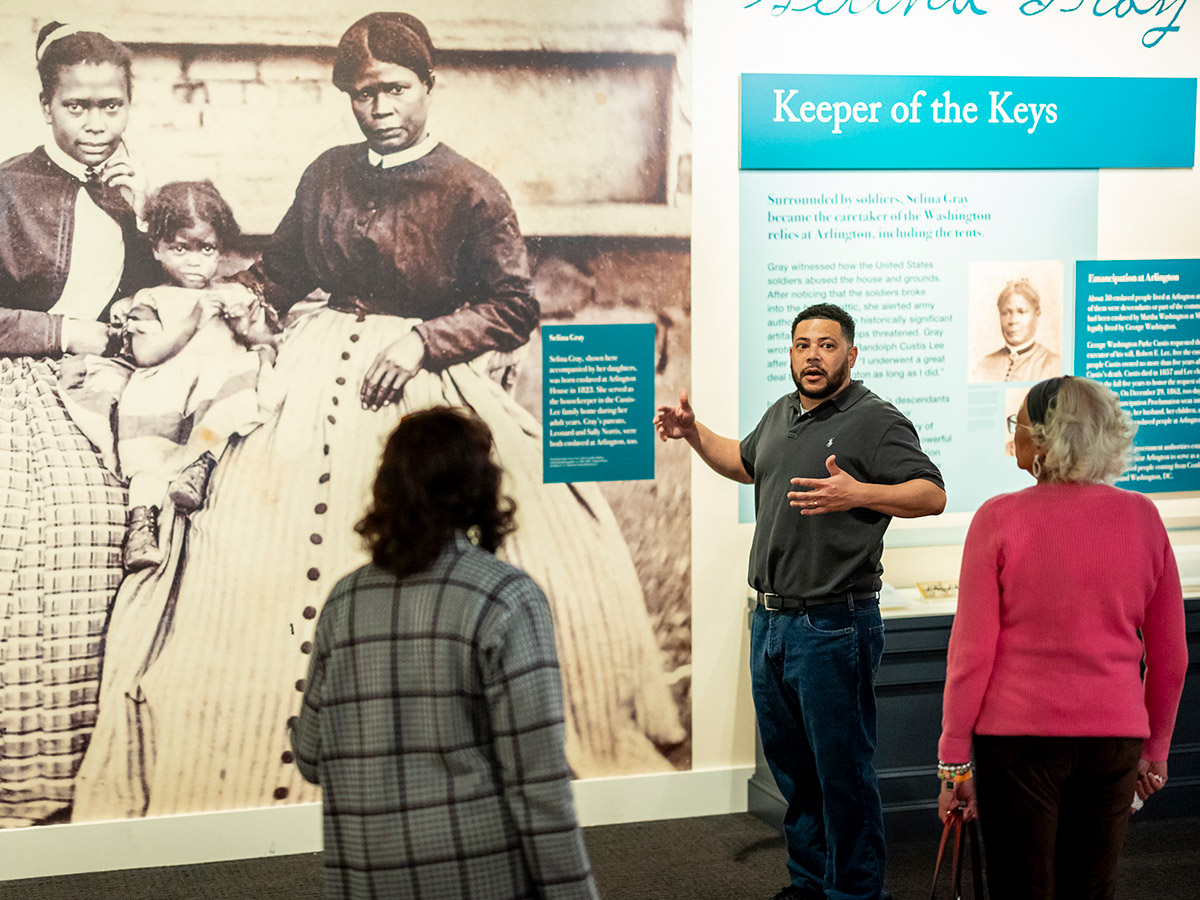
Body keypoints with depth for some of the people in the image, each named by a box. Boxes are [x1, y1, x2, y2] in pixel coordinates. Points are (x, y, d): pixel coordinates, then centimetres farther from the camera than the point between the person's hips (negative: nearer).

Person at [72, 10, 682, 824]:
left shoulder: (471, 193, -2)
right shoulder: (328, 175, 12)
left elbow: (515, 307, -3)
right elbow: (282, 268, 23)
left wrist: (422, 339, -12)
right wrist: (240, 295, 3)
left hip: (426, 381, -3)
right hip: (321, 377, 4)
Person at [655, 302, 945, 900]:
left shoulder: (876, 421, -9)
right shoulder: (781, 414, 15)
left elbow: (932, 494, -17)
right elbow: (745, 463, 34)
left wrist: (857, 494, -31)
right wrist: (693, 434, 21)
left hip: (832, 626, -8)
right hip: (770, 620, 8)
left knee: (842, 771, -2)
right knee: (789, 764, 17)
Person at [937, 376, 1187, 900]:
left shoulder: (1000, 518, -10)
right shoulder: (1141, 516, 1)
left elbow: (972, 651, -10)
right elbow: (1170, 656, 6)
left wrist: (953, 759, -2)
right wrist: (1155, 750, 18)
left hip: (1020, 737, -3)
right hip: (1114, 736, 3)